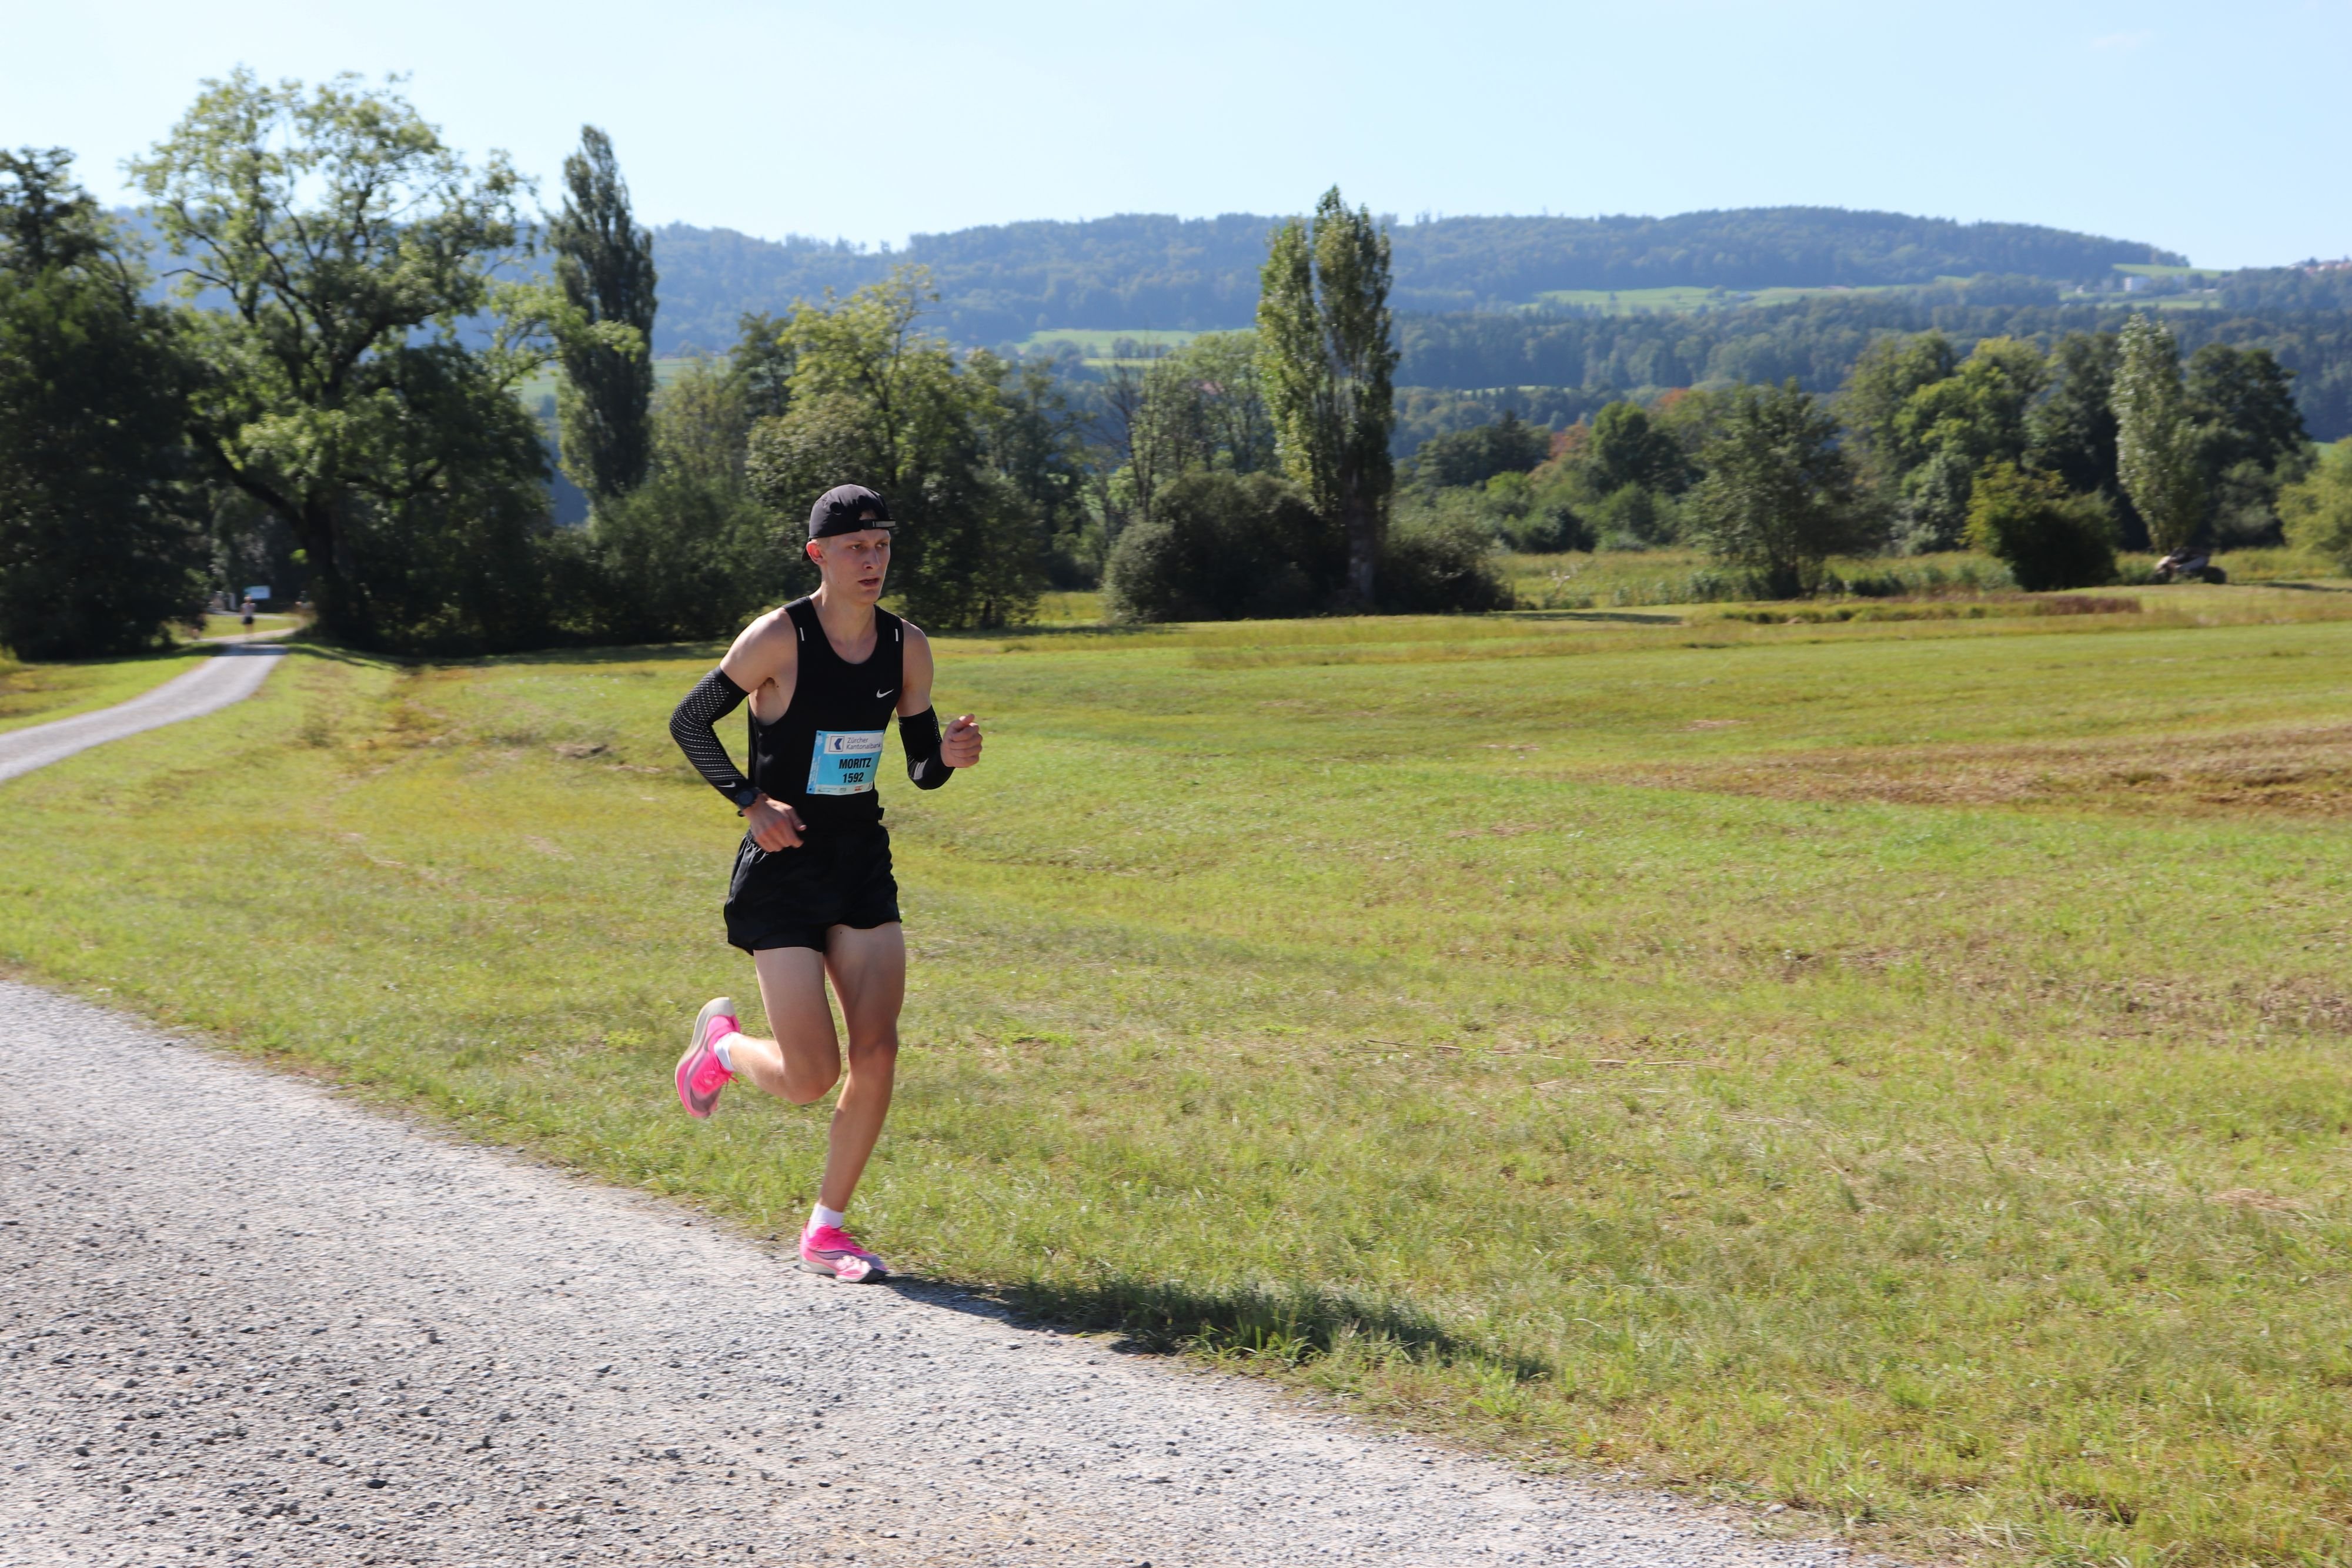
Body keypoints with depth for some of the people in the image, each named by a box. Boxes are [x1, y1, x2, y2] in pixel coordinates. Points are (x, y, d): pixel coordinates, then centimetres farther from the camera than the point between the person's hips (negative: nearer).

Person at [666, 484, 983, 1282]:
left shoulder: (907, 646, 3)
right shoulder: (779, 638, -12)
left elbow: (922, 769, 10)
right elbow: (689, 719, -6)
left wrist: (950, 754, -13)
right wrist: (751, 801, -17)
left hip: (863, 864, 5)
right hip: (783, 867, -5)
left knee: (877, 1053, -6)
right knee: (810, 1079, -8)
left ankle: (827, 1230, 9)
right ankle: (720, 1044, 28)